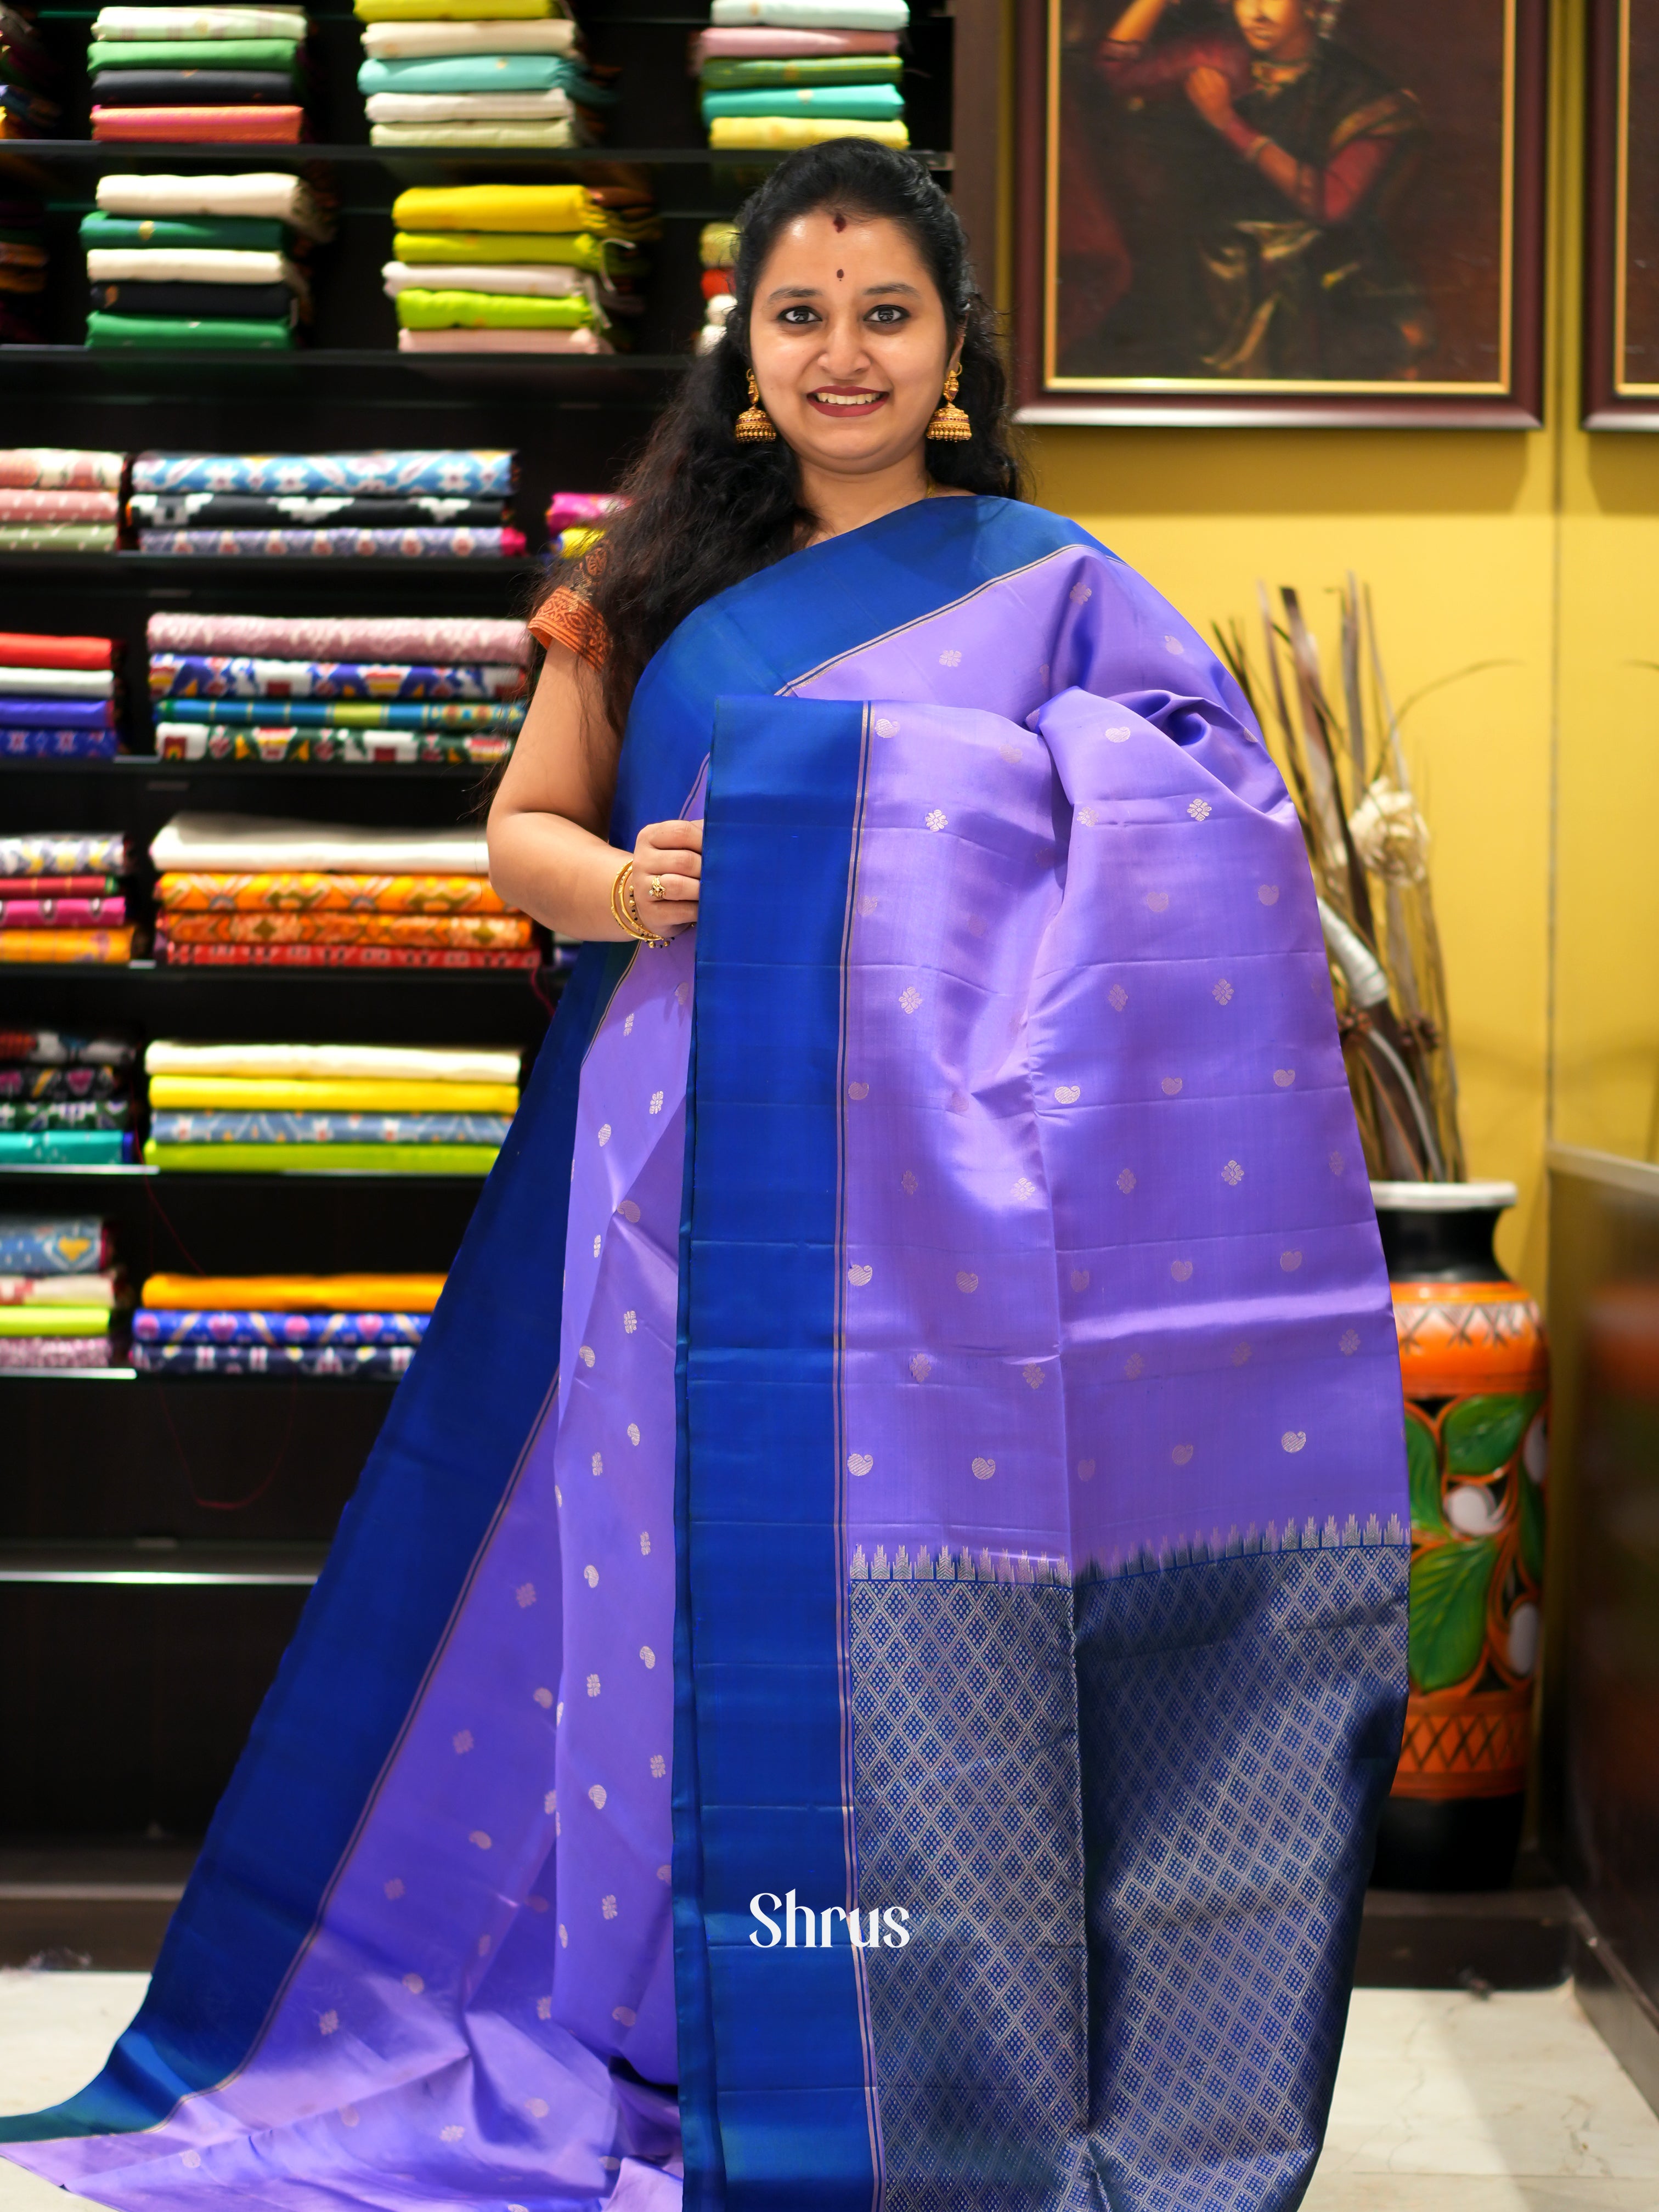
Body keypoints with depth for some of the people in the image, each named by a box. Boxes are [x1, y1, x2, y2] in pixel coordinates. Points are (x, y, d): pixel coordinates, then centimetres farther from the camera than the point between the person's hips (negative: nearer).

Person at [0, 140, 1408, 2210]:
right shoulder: (664, 580, 12)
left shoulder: (1050, 588, 6)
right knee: (702, 1601, 4)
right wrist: (609, 886, -6)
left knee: (917, 1621, -3)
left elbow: (1212, 872, 4)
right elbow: (522, 820, 16)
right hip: (697, 1190, 2)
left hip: (934, 1204, -2)